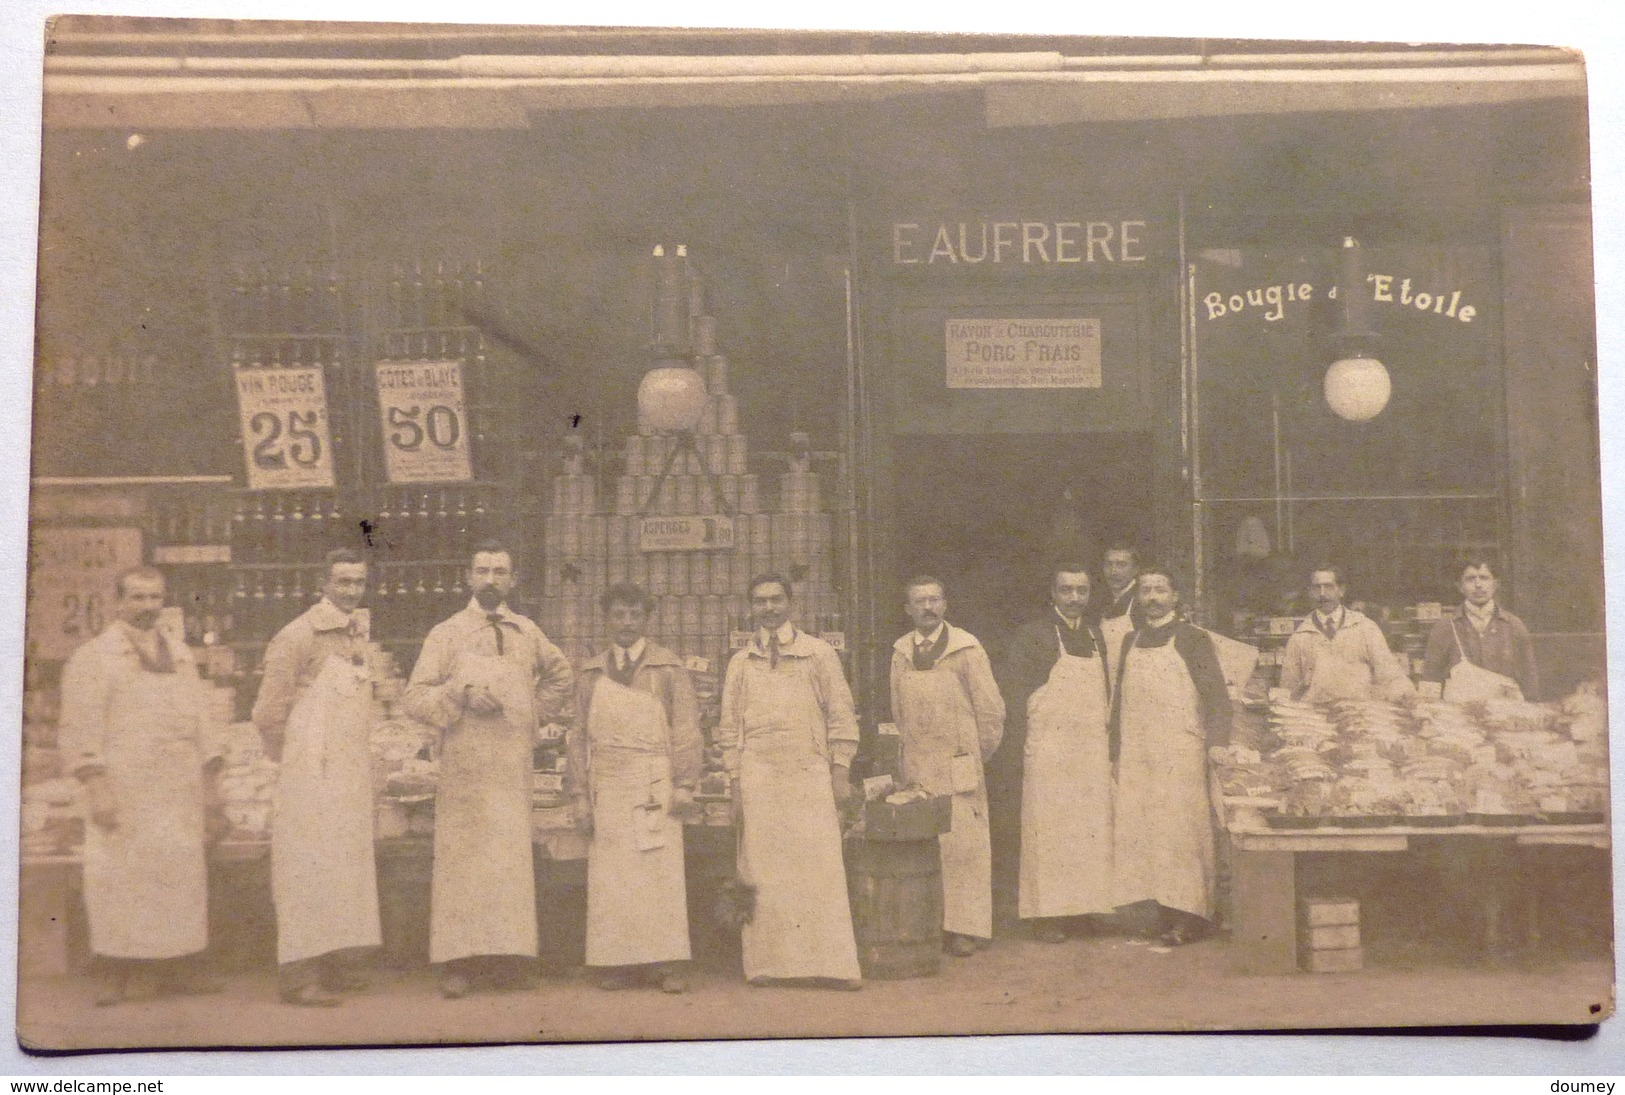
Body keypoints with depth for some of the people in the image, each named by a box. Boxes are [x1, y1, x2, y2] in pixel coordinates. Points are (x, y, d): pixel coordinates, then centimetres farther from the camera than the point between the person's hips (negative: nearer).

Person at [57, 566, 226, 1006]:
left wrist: (210, 783, 13)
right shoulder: (92, 658, -1)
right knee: (121, 880, -5)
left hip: (181, 793, 5)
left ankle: (181, 965, 12)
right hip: (124, 792, -5)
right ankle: (116, 977, 2)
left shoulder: (179, 653, 16)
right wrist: (96, 788, -15)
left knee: (183, 873, 4)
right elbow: (79, 730, -6)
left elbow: (200, 719, 18)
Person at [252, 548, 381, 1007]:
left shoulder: (358, 631, 11)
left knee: (346, 866, 12)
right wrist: (295, 762, 1)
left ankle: (338, 965, 21)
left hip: (353, 776, 8)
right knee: (310, 868, -5)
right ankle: (299, 977, 0)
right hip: (313, 776, -8)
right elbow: (269, 714, -10)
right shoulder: (298, 636, -12)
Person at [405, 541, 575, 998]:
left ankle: (504, 956, 6)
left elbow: (562, 677, 26)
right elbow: (415, 698, -1)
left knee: (510, 859, 1)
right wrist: (461, 693, -16)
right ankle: (459, 962, -4)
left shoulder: (528, 633, 12)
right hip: (463, 766, -2)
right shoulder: (446, 634, 4)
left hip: (514, 764, 3)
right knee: (462, 857, -5)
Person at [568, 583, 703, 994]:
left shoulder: (669, 668, 7)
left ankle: (667, 963, -1)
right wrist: (580, 795, 6)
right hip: (607, 787, 2)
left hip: (655, 786, -2)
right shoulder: (591, 674, 14)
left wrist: (684, 785, -5)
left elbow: (686, 730, 3)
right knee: (610, 878, 0)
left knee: (661, 873, -4)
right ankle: (616, 962, 5)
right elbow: (579, 736, 12)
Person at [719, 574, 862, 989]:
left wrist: (841, 774, -1)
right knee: (763, 872, 0)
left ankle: (835, 965, -1)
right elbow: (730, 728, 13)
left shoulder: (819, 653, 7)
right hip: (758, 778, 2)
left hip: (810, 775, -2)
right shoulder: (740, 663, 12)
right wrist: (736, 782, 5)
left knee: (820, 870, -4)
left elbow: (841, 717, 5)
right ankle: (766, 962, 6)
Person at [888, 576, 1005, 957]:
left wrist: (977, 755, 5)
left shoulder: (966, 648, -3)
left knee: (963, 847, -3)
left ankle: (969, 927, 4)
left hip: (959, 767, -4)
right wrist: (910, 755, 11)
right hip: (917, 769, 4)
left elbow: (991, 709, 0)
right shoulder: (901, 653, 9)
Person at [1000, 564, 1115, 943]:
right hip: (1048, 749, -5)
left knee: (1090, 829, 5)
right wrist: (1034, 729, -7)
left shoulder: (1096, 636, 14)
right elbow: (1016, 689, -5)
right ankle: (1045, 912, 1)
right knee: (1048, 829, -4)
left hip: (1093, 748, 5)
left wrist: (1105, 734, 10)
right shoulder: (1032, 635, -3)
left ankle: (1082, 905, 12)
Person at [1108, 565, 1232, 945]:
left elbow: (1217, 697, -2)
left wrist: (1216, 745, -11)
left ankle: (1188, 913, -2)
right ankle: (1157, 913, 5)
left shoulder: (1193, 640, 1)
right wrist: (1116, 750, 12)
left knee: (1180, 830, -7)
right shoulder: (1131, 641, 15)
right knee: (1137, 830, 0)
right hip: (1136, 755, 5)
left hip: (1181, 754, -5)